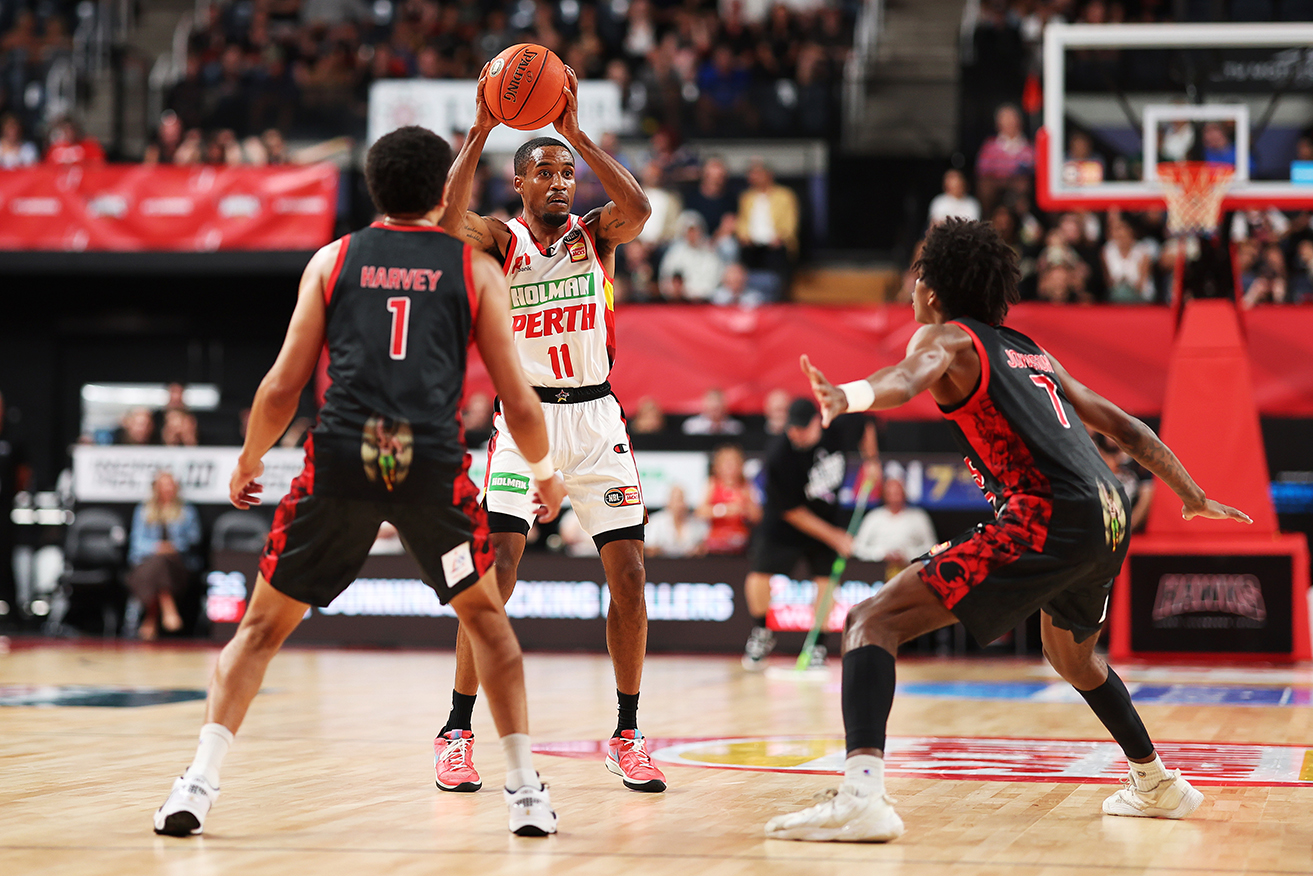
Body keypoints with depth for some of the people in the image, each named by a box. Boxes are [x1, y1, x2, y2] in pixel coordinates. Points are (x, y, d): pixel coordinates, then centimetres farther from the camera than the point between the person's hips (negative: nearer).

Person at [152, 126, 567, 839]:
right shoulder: (476, 268, 14)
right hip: (433, 462, 0)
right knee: (484, 614, 23)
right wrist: (545, 473, 31)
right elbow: (517, 401, 13)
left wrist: (248, 462, 29)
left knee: (264, 623, 14)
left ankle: (199, 784, 1)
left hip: (340, 459, 0)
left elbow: (283, 386, 13)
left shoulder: (332, 259, 16)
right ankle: (526, 791, 19)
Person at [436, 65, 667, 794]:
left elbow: (638, 209, -19)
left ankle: (627, 734, 11)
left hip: (595, 418, 2)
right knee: (494, 574, -12)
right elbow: (449, 218, -22)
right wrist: (480, 131, -27)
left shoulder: (595, 234, 5)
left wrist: (576, 132, -23)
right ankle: (457, 733, -2)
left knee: (629, 576, -1)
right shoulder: (499, 240, 1)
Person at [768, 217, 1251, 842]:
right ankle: (1157, 784, 52)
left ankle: (861, 794, -32)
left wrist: (849, 396, -40)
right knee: (1071, 655, 38)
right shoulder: (1030, 351, 29)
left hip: (1049, 520, -8)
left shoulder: (948, 337, 7)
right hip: (1110, 515, 8)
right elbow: (1123, 426, 34)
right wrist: (1194, 498, 46)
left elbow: (908, 377, -18)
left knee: (873, 620, -11)